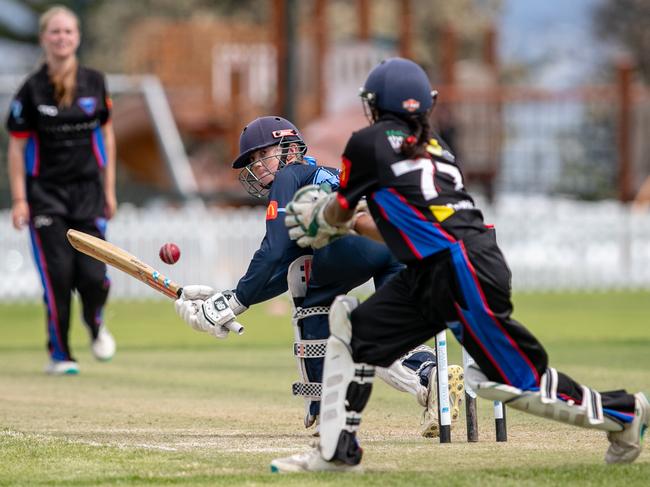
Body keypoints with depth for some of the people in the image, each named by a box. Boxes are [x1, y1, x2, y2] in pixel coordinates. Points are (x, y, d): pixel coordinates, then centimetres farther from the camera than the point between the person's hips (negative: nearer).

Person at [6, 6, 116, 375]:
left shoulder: (94, 82, 4)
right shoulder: (32, 89, -4)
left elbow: (106, 135, 13)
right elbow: (17, 146, -1)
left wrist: (109, 190, 11)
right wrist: (19, 200, -6)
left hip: (88, 189, 2)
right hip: (45, 192, -2)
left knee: (93, 275, -8)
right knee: (58, 274, -9)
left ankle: (95, 324, 26)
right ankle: (60, 354, 7)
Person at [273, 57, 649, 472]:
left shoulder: (370, 142, 0)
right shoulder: (437, 148, 21)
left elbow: (336, 213, 13)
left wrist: (316, 223, 35)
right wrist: (354, 225, 40)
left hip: (463, 273, -9)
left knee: (520, 380, -3)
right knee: (353, 325, 11)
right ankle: (337, 451, 10)